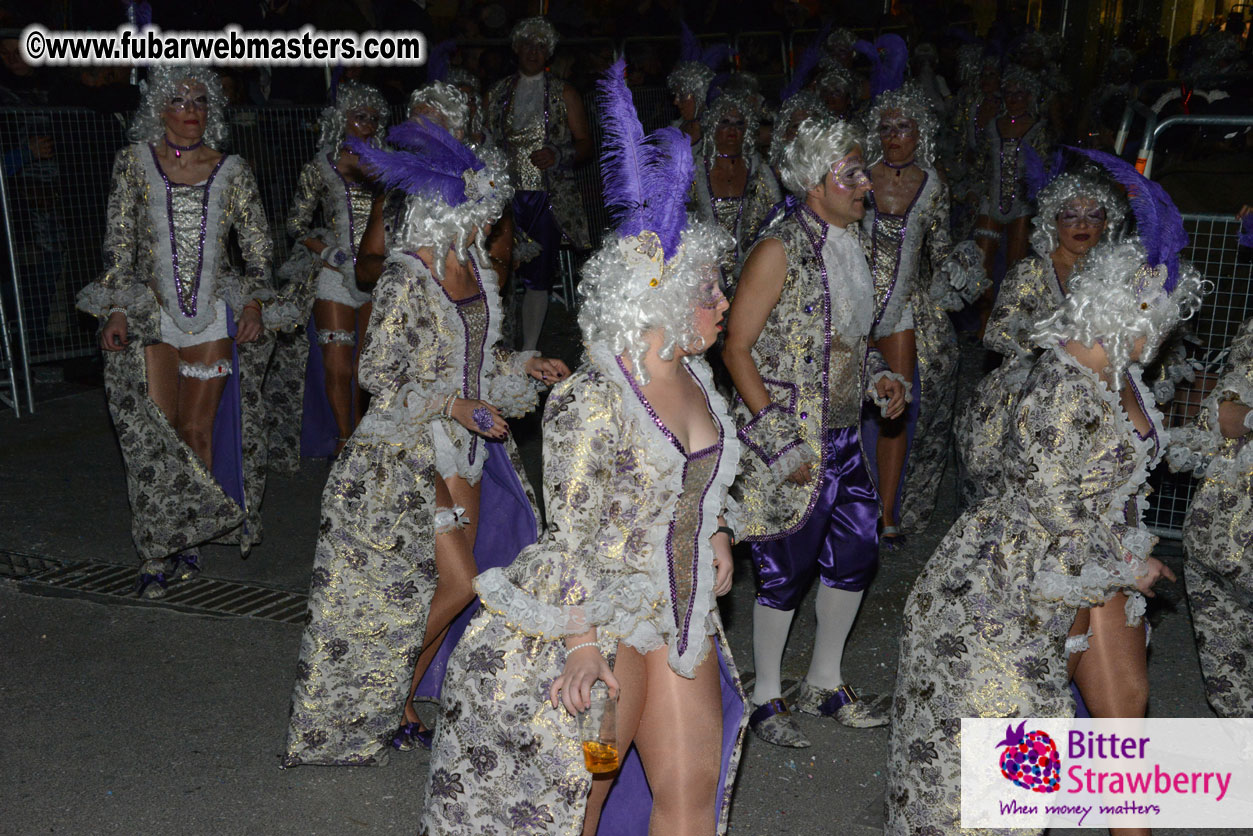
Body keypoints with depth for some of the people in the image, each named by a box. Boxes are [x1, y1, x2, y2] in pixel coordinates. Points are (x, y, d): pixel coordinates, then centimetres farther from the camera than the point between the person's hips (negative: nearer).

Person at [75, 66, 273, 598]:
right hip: (151, 315, 0)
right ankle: (156, 553, 3)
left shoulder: (232, 171, 5)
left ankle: (187, 541, 17)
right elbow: (119, 241, 3)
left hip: (214, 317, 0)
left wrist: (253, 303, -2)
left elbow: (258, 245, 9)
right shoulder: (134, 162, 5)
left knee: (197, 432, 2)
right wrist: (116, 308, -5)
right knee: (153, 436, -5)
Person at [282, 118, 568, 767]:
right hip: (409, 454, -8)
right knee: (458, 583, -6)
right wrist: (453, 405, -25)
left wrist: (524, 366, 5)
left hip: (462, 449, 8)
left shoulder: (471, 265, 6)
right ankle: (376, 705, 16)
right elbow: (378, 377, -16)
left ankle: (395, 703, 28)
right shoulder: (405, 281, -18)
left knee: (441, 588, 11)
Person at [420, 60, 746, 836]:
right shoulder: (591, 403, -21)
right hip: (601, 619, -7)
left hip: (681, 613, 7)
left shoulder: (695, 379, 3)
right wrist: (587, 642, -18)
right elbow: (573, 532, -19)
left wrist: (717, 534, 9)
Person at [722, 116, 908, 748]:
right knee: (787, 571, 3)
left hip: (842, 438, 8)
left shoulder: (847, 243, 9)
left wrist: (878, 375, 3)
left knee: (857, 555, 14)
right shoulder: (780, 249, -16)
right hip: (786, 441, -8)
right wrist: (781, 444, -19)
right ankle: (766, 698, 25)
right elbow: (736, 349, -17)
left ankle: (824, 684, 34)